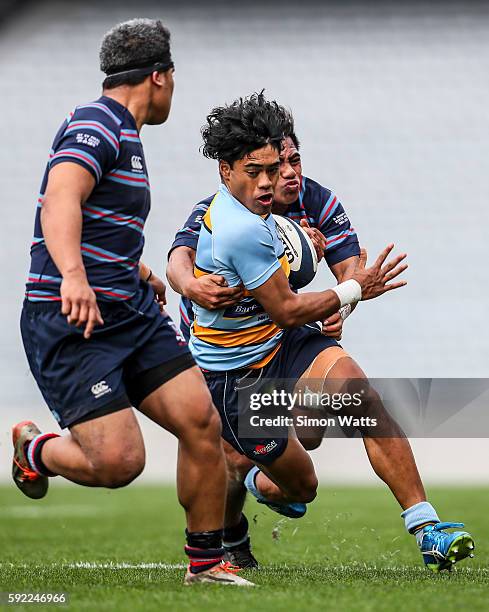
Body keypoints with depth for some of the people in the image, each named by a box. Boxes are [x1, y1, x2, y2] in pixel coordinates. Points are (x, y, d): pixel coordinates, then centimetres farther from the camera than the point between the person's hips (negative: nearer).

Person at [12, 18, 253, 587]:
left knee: (201, 422, -4)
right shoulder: (95, 124, -11)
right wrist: (74, 276, -47)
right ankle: (34, 450, 16)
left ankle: (205, 562, 10)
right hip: (71, 323, -9)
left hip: (130, 311, 9)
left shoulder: (124, 134, 20)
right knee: (119, 462, -16)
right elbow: (60, 199, -30)